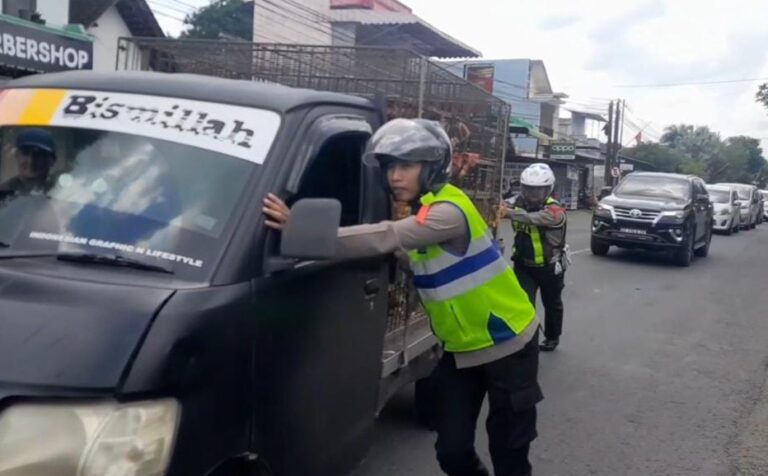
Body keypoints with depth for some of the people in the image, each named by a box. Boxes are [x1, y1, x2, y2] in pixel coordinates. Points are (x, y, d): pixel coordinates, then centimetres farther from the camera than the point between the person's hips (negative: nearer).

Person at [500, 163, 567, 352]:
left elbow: (534, 218, -44)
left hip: (549, 267, -3)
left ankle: (552, 337, 41)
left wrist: (508, 212, -58)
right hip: (524, 265, 3)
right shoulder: (519, 203, -7)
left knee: (552, 304, 18)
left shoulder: (555, 211, -25)